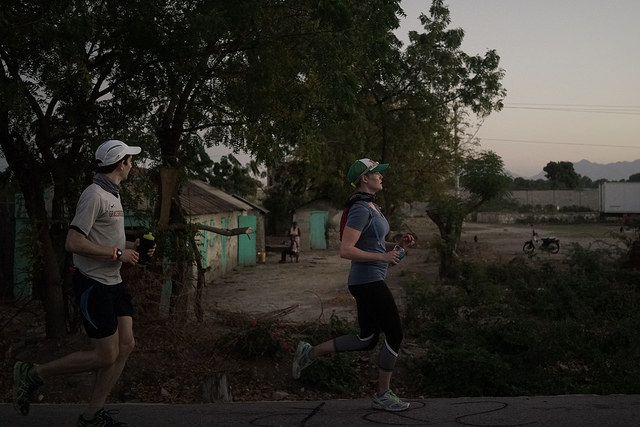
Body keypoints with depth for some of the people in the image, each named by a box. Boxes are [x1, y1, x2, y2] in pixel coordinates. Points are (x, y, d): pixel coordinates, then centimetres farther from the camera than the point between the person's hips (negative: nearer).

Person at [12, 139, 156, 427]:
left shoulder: (112, 195, 16)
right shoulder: (94, 195, -16)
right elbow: (74, 243, -23)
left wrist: (132, 246, 10)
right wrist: (118, 253, -18)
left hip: (113, 283, 10)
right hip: (93, 284, -10)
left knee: (125, 346, 5)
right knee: (106, 356, -5)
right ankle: (33, 374, 11)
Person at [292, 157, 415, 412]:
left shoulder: (370, 206, 14)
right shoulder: (360, 210, -18)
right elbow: (346, 251, -24)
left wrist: (398, 244, 8)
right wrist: (384, 257, -19)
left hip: (368, 281, 10)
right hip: (368, 282, -10)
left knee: (367, 340, 16)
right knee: (395, 335, 0)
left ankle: (310, 353, 21)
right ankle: (382, 395, 14)